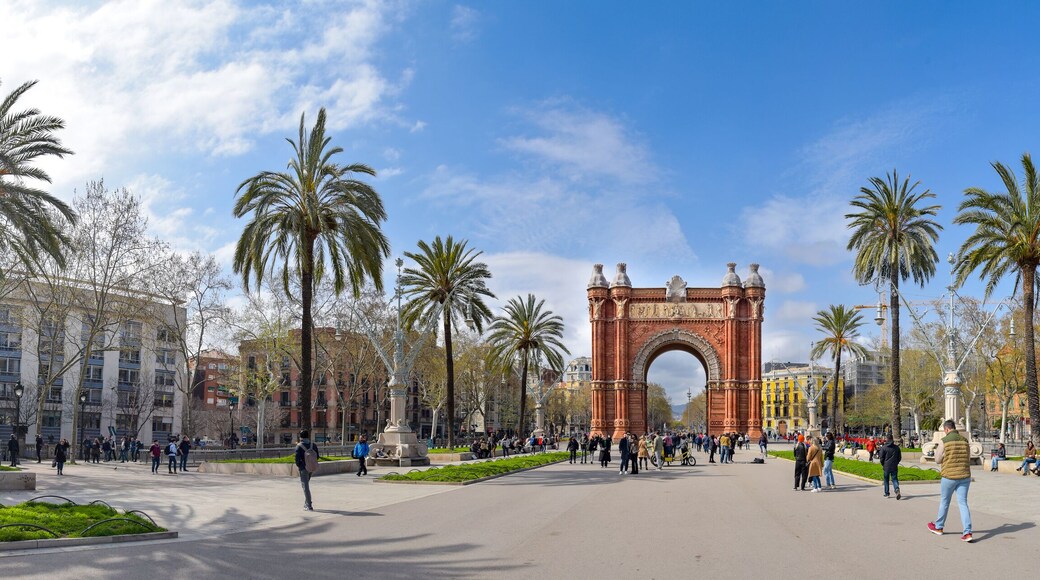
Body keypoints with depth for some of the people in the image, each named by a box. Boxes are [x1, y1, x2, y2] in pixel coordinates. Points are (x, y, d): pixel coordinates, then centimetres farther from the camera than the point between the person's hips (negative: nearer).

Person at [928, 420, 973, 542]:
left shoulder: (944, 441, -9)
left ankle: (938, 527, 29)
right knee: (963, 503, 3)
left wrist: (937, 451, 16)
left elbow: (938, 461, -3)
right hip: (965, 476, 4)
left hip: (949, 476, -4)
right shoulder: (965, 440, 5)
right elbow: (968, 459, 14)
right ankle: (968, 532, -8)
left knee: (944, 502, 13)